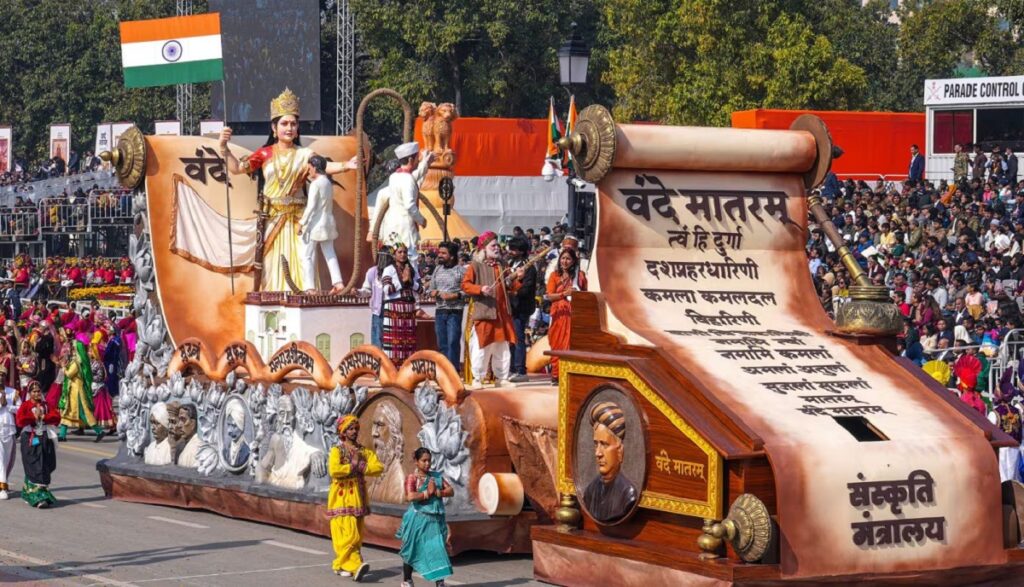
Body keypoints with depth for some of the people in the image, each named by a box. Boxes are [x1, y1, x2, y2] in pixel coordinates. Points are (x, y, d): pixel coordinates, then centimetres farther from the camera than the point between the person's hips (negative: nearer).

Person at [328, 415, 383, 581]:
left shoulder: (364, 451, 12)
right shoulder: (337, 451, -1)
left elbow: (379, 467, -3)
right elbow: (334, 470, -19)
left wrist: (360, 466, -14)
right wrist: (353, 466, -11)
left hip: (358, 497, 6)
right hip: (342, 497, -6)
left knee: (357, 535, 6)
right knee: (347, 533, -15)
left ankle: (340, 565, 17)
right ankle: (354, 566, -25)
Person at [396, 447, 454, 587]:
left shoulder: (436, 476, 9)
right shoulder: (412, 478, -6)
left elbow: (451, 491, 3)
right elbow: (410, 497, -21)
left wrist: (437, 492, -12)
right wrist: (427, 493, -14)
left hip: (435, 520, 4)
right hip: (418, 519, -4)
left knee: (437, 549, -4)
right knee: (413, 550, 7)